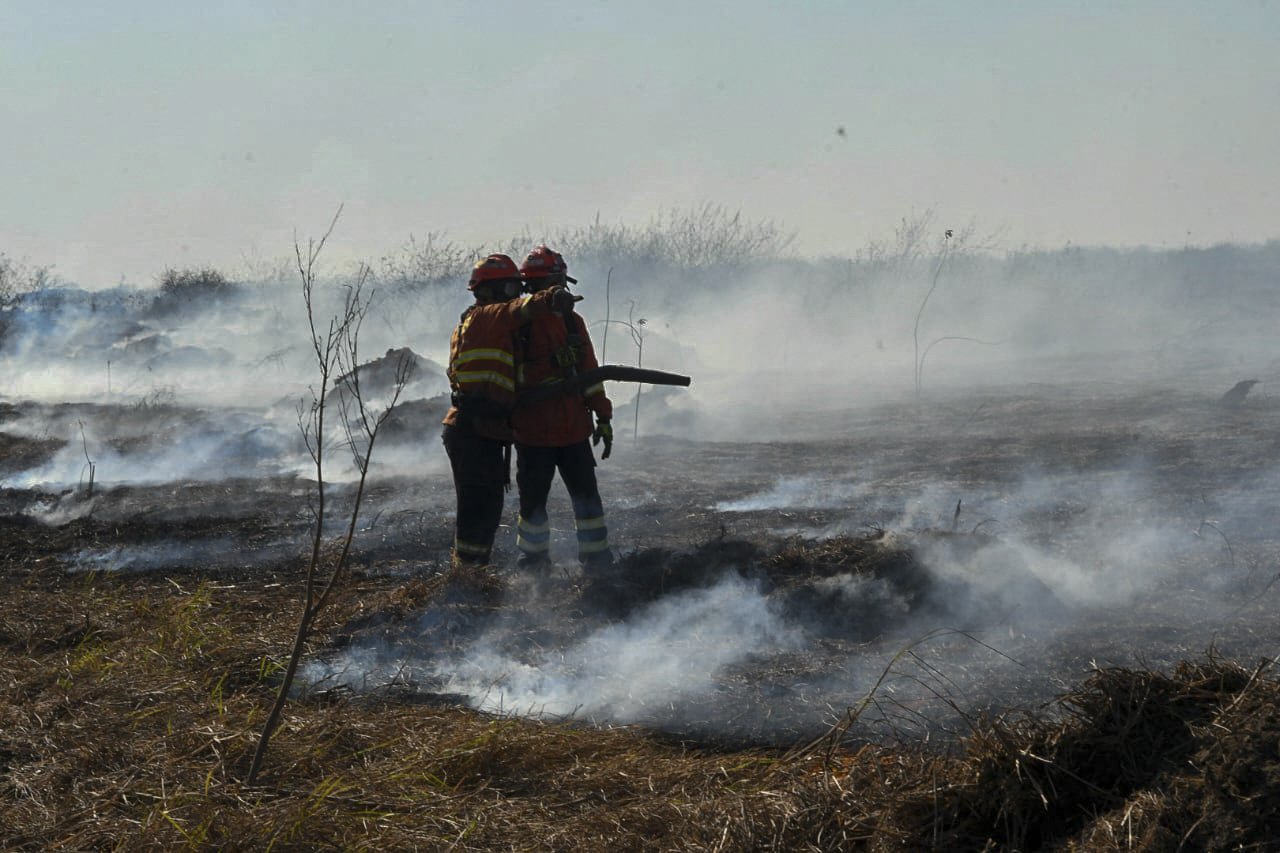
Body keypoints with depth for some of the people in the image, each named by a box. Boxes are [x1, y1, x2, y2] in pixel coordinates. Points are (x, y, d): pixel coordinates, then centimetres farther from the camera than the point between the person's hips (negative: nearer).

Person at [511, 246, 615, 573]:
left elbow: (589, 373, 16)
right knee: (533, 500, 3)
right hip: (533, 433, -4)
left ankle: (598, 561, 11)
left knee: (586, 495, 4)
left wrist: (602, 416, 12)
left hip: (574, 432, 4)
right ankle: (534, 564, 15)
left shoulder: (573, 322, 12)